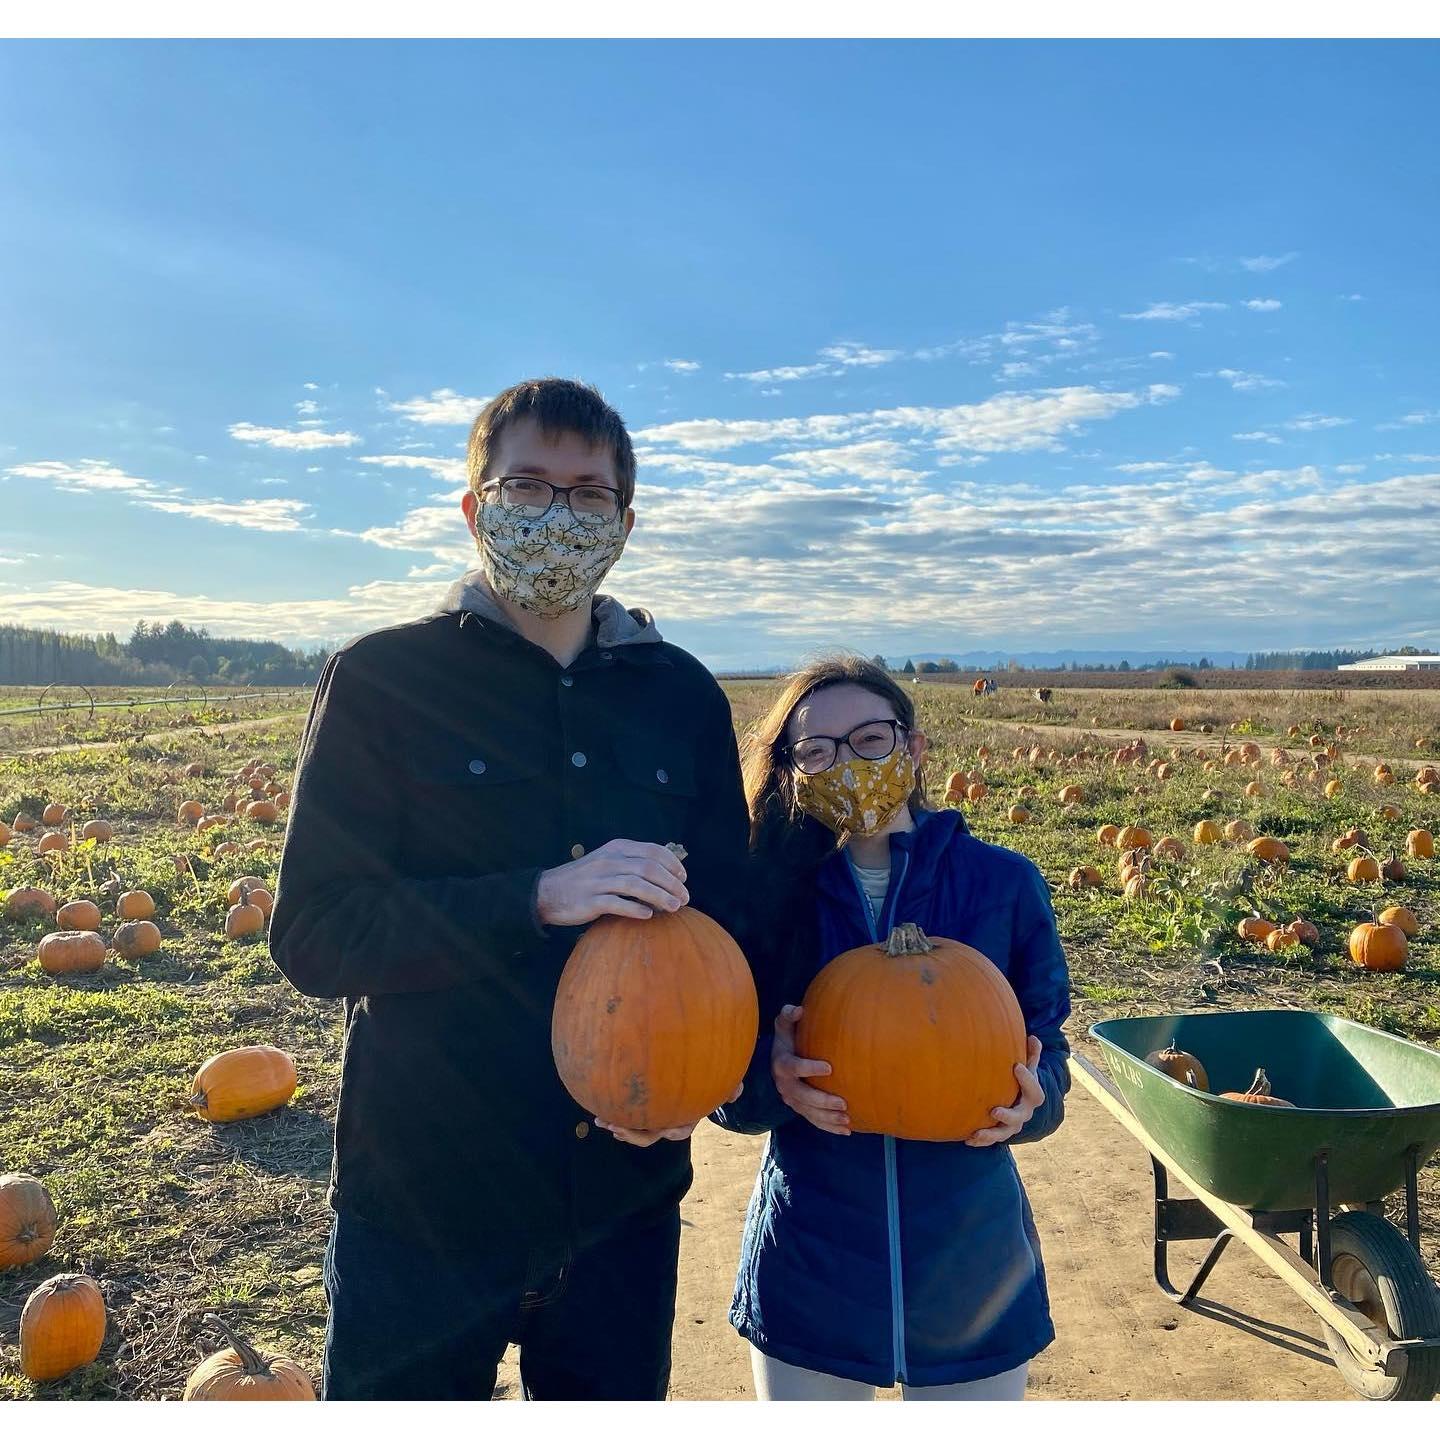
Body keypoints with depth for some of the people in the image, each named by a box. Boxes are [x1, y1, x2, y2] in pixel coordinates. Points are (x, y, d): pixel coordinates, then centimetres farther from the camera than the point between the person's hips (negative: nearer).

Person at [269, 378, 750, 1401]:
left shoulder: (684, 695, 3)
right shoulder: (384, 681, -7)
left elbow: (728, 907, 6)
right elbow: (313, 936, -13)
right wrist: (539, 897, -25)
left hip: (627, 1198, 4)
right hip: (424, 1200, -3)